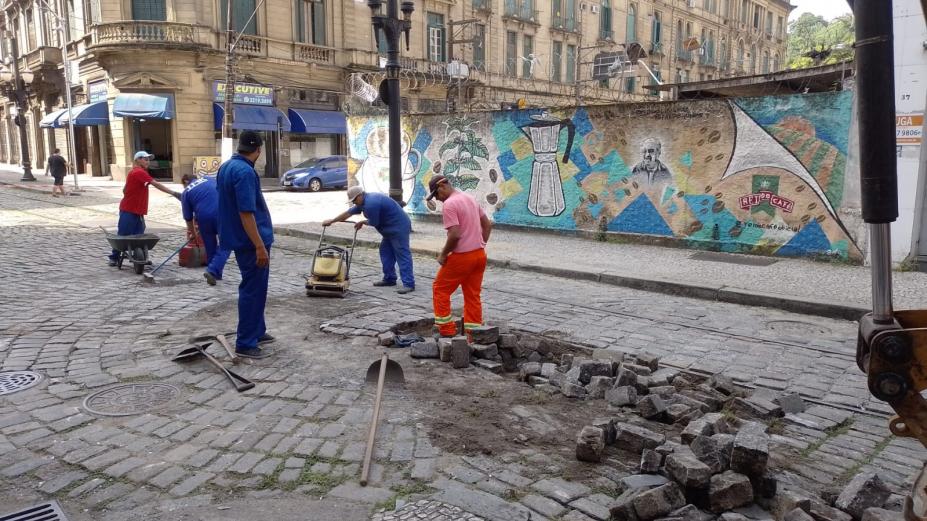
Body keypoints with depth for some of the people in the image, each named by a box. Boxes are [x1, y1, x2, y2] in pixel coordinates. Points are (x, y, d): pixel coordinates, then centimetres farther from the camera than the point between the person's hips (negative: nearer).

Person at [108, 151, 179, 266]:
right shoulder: (139, 172, -16)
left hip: (137, 211, 9)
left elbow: (125, 190, 20)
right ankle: (114, 257, 13)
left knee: (139, 235, 6)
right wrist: (173, 193, -29)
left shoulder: (134, 172, 14)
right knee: (123, 235, 1)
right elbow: (156, 185, -25)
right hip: (129, 211, -9)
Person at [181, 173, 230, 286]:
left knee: (210, 246, 19)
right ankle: (213, 271, -11)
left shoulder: (185, 193, 17)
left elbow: (188, 217, 19)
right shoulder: (209, 179, 21)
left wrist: (192, 233, 35)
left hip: (204, 216, 1)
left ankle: (214, 273, 28)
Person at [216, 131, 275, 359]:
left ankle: (256, 331, 30)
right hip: (250, 241, -10)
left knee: (254, 287, 20)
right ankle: (245, 343, 4)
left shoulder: (226, 167, 10)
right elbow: (246, 213, -25)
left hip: (238, 238, 10)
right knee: (253, 289, -2)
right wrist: (260, 246, -24)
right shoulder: (244, 172, -21)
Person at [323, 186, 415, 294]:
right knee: (385, 252, 15)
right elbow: (349, 213, 19)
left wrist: (362, 222, 6)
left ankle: (409, 284, -12)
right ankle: (389, 279, 20)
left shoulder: (370, 204, -23)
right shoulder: (366, 200, 12)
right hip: (391, 229, 11)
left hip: (398, 228, -11)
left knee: (402, 255, -11)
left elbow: (373, 223, -14)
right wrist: (331, 221, 24)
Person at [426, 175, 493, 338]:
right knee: (473, 295, 12)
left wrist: (443, 254, -11)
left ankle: (447, 330, 10)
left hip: (462, 257, -8)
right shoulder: (470, 199, 12)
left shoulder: (449, 204, -15)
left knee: (440, 289, 9)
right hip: (480, 254, 8)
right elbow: (487, 225, 16)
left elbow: (455, 235, -23)